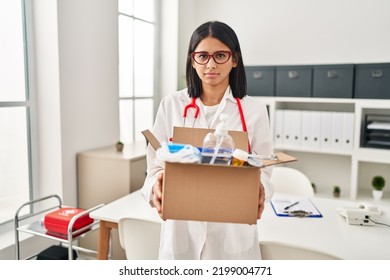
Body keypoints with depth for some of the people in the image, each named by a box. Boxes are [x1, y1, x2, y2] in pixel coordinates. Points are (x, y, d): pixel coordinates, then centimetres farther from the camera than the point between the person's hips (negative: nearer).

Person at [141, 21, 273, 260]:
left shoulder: (254, 110, -2)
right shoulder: (171, 105, 0)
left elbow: (263, 169, 0)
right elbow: (156, 164, 0)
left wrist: (259, 190, -23)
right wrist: (156, 187, -23)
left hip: (233, 231, 0)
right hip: (182, 227, 1)